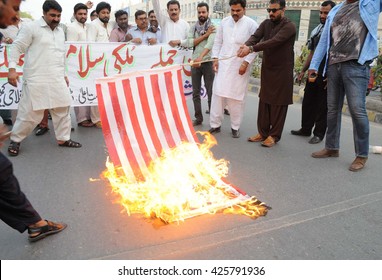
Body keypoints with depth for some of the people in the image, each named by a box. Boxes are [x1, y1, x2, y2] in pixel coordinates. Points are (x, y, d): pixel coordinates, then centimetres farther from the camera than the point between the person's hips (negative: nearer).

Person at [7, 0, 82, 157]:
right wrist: (12, 69, -13)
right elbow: (17, 48, -4)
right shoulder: (31, 28, -3)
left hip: (57, 79, 6)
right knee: (30, 112, -2)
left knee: (63, 108, 6)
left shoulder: (60, 31, 16)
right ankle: (15, 140, 16)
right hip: (36, 79, -6)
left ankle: (63, 138, 20)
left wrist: (64, 74, 22)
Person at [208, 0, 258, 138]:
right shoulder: (224, 22, 8)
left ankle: (235, 127, 16)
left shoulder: (251, 24, -4)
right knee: (218, 94, 1)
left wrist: (246, 63, -14)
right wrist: (215, 58, 2)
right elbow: (217, 42, 12)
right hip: (222, 64, 3)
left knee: (236, 97, 3)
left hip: (240, 66, -3)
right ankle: (215, 124, 12)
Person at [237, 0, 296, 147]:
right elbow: (256, 36, -9)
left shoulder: (289, 27, -13)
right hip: (266, 69, 6)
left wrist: (251, 48, -36)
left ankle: (274, 135, 11)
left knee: (279, 104, 2)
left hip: (282, 71, -6)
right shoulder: (266, 23, 7)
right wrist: (246, 45, -32)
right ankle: (263, 132, 19)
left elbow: (274, 42, -27)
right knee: (264, 102, 9)